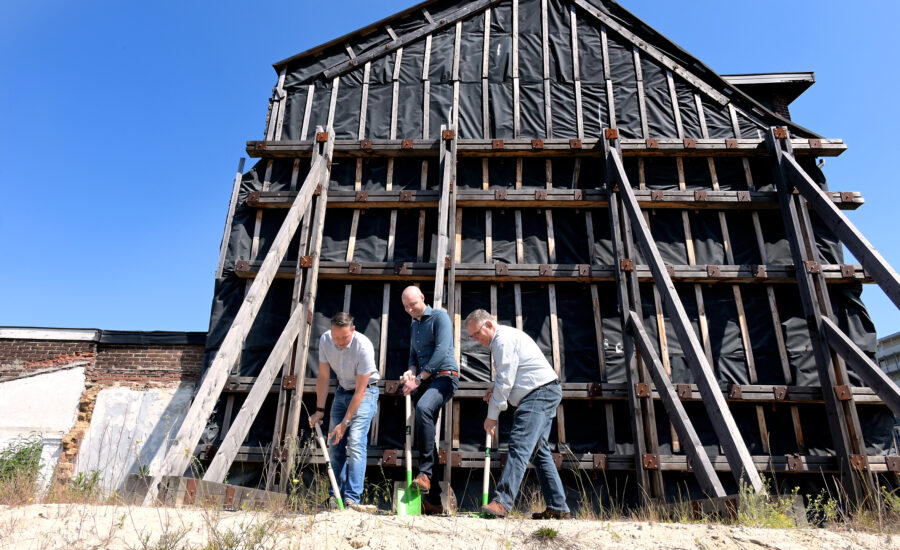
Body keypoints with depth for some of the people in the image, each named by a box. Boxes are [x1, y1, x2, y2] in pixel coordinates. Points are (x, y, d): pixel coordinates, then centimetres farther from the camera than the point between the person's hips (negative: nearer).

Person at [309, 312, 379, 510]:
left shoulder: (363, 346, -31)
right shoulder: (325, 340, -14)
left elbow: (360, 391, -26)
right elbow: (323, 377, -4)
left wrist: (345, 422, -24)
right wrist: (319, 410, -5)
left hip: (365, 392, -5)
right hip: (342, 391, 5)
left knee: (355, 442, -16)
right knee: (335, 443, 3)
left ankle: (352, 498, -11)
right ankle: (337, 495, 14)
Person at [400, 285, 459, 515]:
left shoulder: (439, 317, -4)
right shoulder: (413, 325, 20)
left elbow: (441, 351, -15)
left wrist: (418, 379, -16)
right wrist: (411, 371, -1)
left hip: (445, 376, -8)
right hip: (425, 381, 8)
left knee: (423, 408, -36)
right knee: (424, 437, 5)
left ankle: (425, 472, -30)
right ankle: (433, 500, 11)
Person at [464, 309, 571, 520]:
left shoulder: (503, 339, -13)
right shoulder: (506, 337, 20)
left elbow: (505, 380, -17)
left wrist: (492, 416, -12)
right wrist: (495, 389, 9)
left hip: (540, 393, -11)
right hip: (545, 393, 11)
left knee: (519, 446, -17)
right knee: (539, 450, 10)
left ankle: (502, 502, -20)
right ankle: (558, 508, 14)